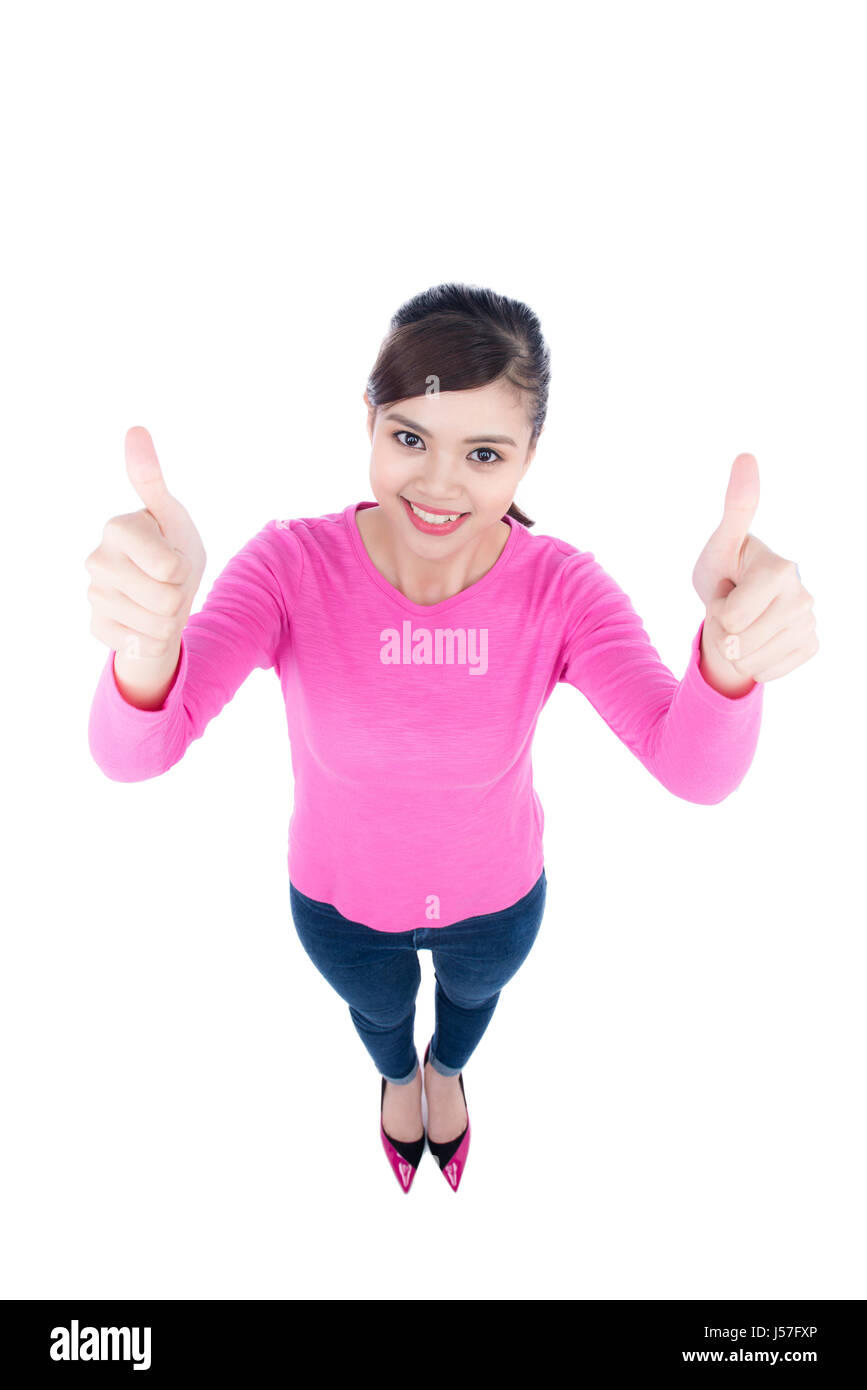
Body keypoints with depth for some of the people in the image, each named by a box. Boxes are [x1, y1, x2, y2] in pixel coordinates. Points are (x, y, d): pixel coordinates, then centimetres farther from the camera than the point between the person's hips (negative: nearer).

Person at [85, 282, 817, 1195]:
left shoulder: (560, 588, -29)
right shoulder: (293, 564, -31)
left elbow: (698, 772, -39)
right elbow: (130, 753, -41)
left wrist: (729, 649, -63)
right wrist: (149, 635, -65)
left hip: (496, 894, 1)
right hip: (342, 898, 0)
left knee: (473, 995, 36)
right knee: (377, 1010, 34)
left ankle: (446, 1069, 75)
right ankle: (398, 1076, 74)